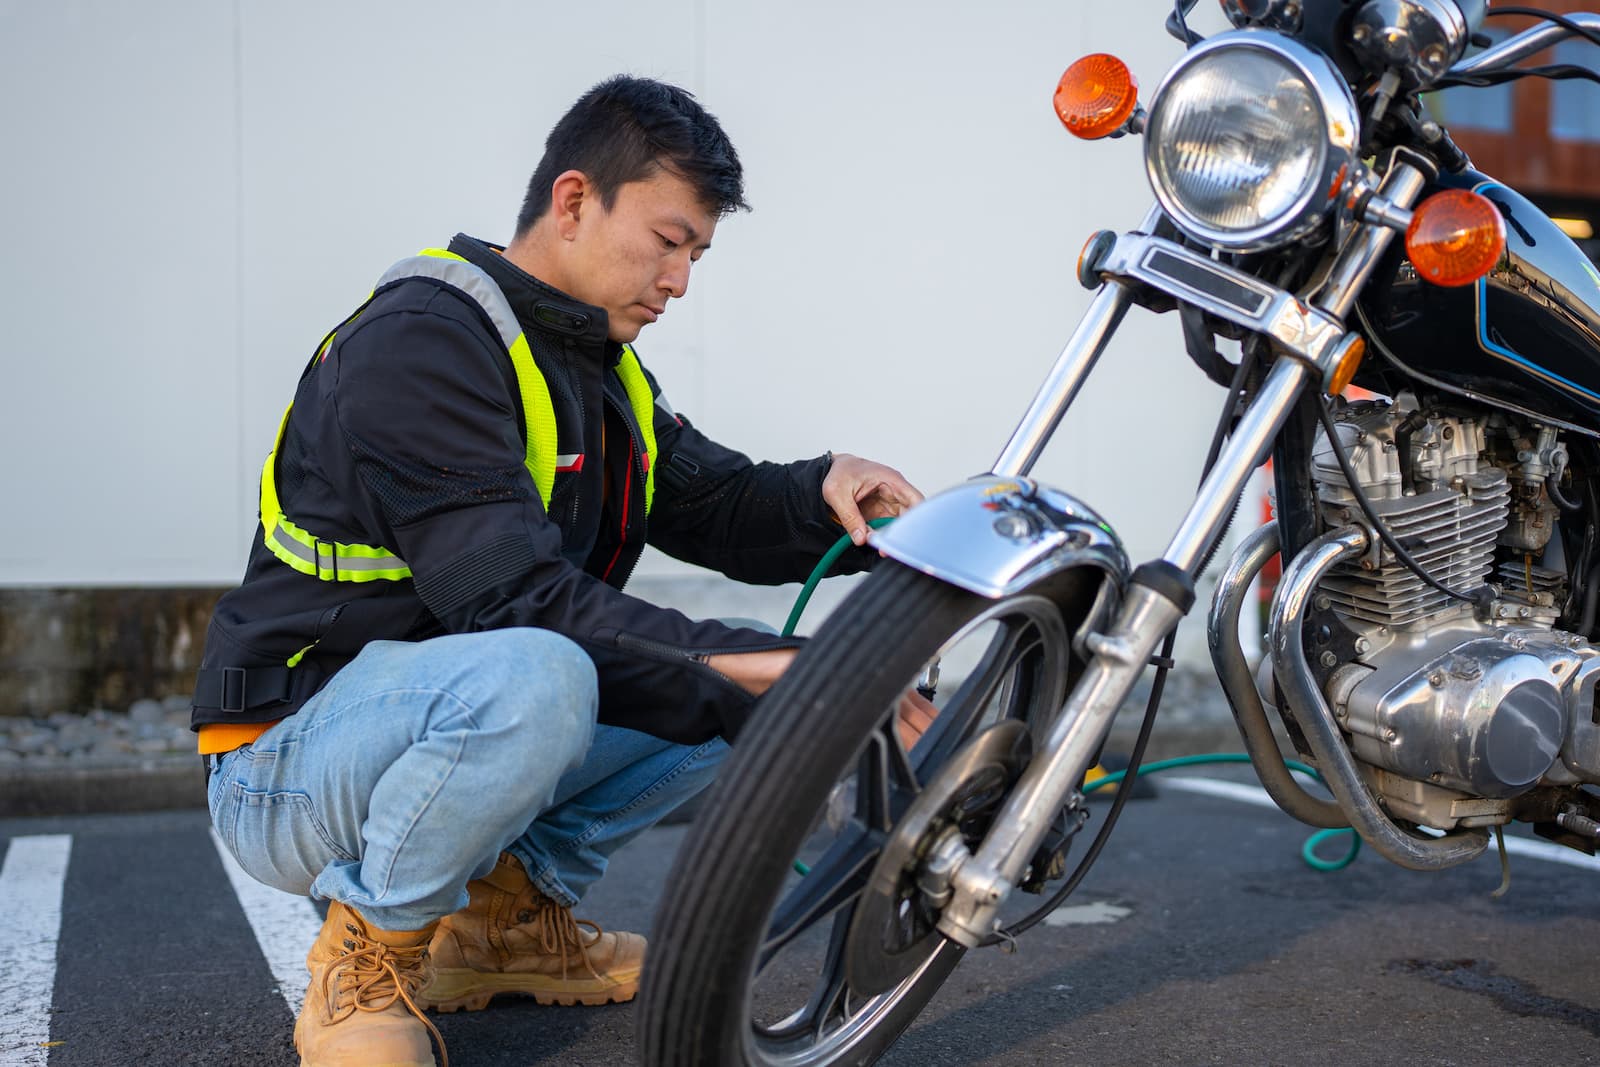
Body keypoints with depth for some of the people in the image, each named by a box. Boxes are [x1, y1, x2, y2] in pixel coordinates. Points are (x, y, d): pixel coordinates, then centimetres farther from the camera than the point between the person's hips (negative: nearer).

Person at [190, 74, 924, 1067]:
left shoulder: (599, 365, 10)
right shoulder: (419, 342, -20)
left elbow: (719, 506, 8)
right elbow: (516, 600, -29)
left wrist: (825, 492, -14)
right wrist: (747, 671, -30)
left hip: (459, 714, 9)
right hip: (286, 760, -8)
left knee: (755, 674, 3)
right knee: (532, 678, -39)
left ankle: (506, 913, 10)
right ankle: (367, 957, -11)